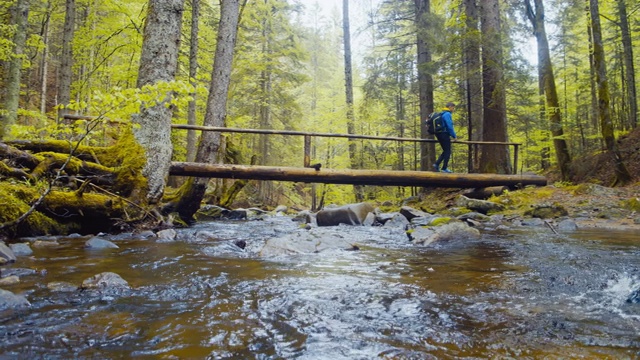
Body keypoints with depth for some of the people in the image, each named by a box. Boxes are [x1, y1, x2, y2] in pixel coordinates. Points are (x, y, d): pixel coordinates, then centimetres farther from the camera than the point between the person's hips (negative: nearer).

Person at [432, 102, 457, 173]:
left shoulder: (441, 114, 16)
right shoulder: (447, 114, -13)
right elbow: (449, 126, -19)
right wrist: (454, 136, -11)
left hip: (439, 134, 9)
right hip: (444, 134, -9)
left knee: (445, 151, 16)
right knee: (448, 152, 1)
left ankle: (437, 164, 4)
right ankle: (444, 168, 3)